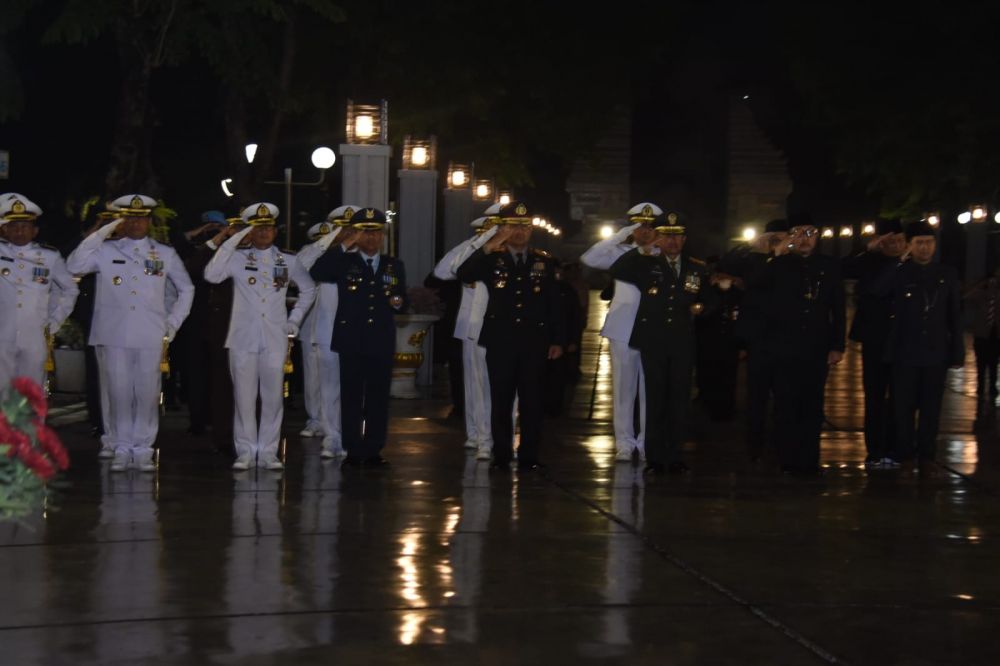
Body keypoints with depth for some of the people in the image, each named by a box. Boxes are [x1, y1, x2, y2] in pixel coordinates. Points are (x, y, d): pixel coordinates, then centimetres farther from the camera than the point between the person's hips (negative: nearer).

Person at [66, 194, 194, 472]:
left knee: (147, 394, 1)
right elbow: (74, 266, -9)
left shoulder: (165, 254, 11)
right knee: (118, 394, 2)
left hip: (151, 337, 1)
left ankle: (143, 451, 10)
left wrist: (173, 323, 10)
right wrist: (102, 232, -9)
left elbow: (186, 289, 19)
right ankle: (121, 450, 11)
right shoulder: (105, 251, 6)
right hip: (113, 335, -1)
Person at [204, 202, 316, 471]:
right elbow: (211, 275, -16)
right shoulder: (237, 258, 2)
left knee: (273, 397, 3)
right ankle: (245, 453, 8)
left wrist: (292, 323, 12)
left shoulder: (288, 261, 8)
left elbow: (309, 290, 21)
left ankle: (268, 453, 11)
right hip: (243, 338, -2)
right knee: (244, 397, 0)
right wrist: (233, 239, -14)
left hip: (275, 339, 2)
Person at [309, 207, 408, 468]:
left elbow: (403, 302, 17)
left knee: (378, 398, 3)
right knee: (351, 398, 1)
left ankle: (373, 451, 10)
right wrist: (343, 246, -14)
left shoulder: (395, 266, 13)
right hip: (351, 341, -2)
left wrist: (399, 303, -7)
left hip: (382, 342, 2)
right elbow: (316, 273, -12)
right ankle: (353, 451, 7)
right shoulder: (344, 263, 6)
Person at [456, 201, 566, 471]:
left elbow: (554, 304, 9)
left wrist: (557, 340, 4)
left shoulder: (544, 261, 9)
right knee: (500, 402, 3)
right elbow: (463, 275, -11)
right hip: (500, 341, -1)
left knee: (532, 402, 3)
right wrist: (488, 247, -17)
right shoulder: (492, 259, 6)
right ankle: (501, 456, 10)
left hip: (534, 342, 1)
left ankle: (529, 456, 9)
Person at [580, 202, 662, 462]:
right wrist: (622, 236, -10)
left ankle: (647, 444, 10)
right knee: (623, 389, 3)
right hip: (624, 330, 0)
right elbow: (589, 258, -9)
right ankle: (625, 444, 9)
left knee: (650, 391, 2)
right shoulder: (621, 253, 6)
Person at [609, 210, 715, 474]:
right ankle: (655, 458, 4)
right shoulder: (647, 264, 5)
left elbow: (709, 299, 22)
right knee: (655, 400, 1)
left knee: (679, 401, 4)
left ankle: (675, 457, 10)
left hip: (682, 343, 2)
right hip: (653, 341, -2)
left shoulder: (697, 268, 11)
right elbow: (616, 272, -7)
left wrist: (700, 307, 1)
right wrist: (642, 249, -10)